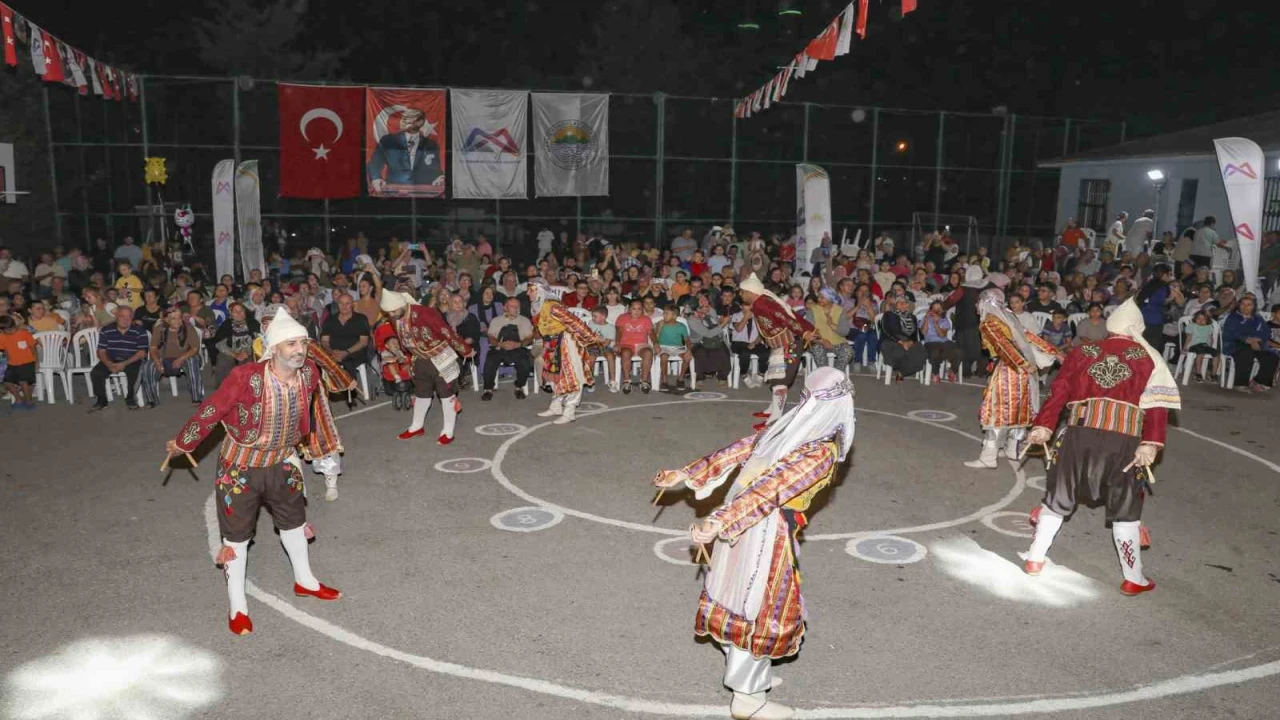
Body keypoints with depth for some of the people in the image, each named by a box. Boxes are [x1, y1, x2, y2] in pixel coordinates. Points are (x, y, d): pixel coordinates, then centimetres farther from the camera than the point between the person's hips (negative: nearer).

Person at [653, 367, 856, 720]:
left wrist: (685, 474, 11)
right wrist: (720, 521, -35)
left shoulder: (784, 428, 3)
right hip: (767, 533, -8)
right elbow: (772, 487, -29)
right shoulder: (823, 451, -19)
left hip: (740, 524, 8)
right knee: (762, 609, 8)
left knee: (743, 597, 22)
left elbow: (733, 452, 6)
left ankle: (745, 673, 43)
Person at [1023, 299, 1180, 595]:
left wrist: (1043, 426, 5)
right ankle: (1134, 579, 19)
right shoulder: (1149, 358, 9)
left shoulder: (1083, 352, 14)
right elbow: (1158, 405, -3)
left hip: (1078, 434, 1)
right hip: (1123, 442, -1)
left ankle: (1035, 559, 21)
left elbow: (1059, 391, 7)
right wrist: (1151, 444, -10)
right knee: (1125, 510, 11)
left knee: (1058, 497, 15)